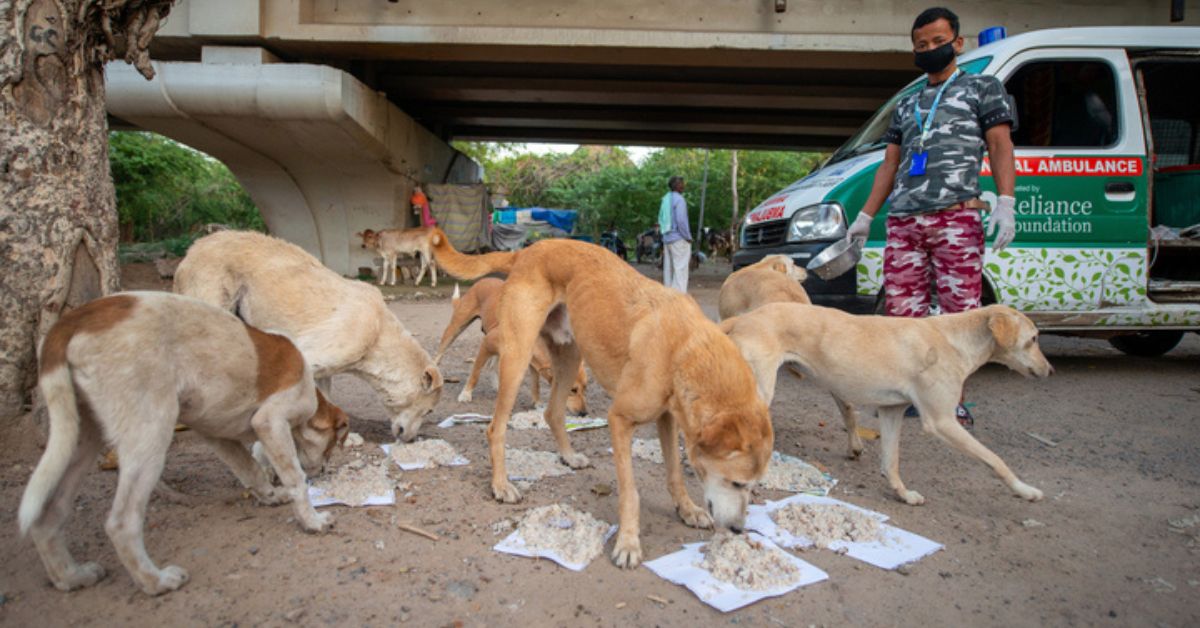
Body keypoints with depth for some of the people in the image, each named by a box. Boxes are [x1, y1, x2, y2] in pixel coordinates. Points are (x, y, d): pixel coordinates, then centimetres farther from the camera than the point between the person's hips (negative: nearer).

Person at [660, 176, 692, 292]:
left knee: (668, 269, 10)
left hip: (667, 238, 8)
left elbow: (661, 219, 16)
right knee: (680, 269, -6)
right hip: (679, 239, -8)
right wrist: (688, 237, -10)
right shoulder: (679, 199, -12)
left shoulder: (665, 199, 12)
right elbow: (681, 220, -18)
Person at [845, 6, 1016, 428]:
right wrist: (865, 216, 17)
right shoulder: (906, 105, 26)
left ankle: (954, 400, 0)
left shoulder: (982, 88, 14)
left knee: (960, 314, -7)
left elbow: (1001, 147, 4)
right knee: (901, 311, 1)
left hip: (956, 218, -4)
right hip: (903, 221, 5)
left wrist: (1005, 204, -10)